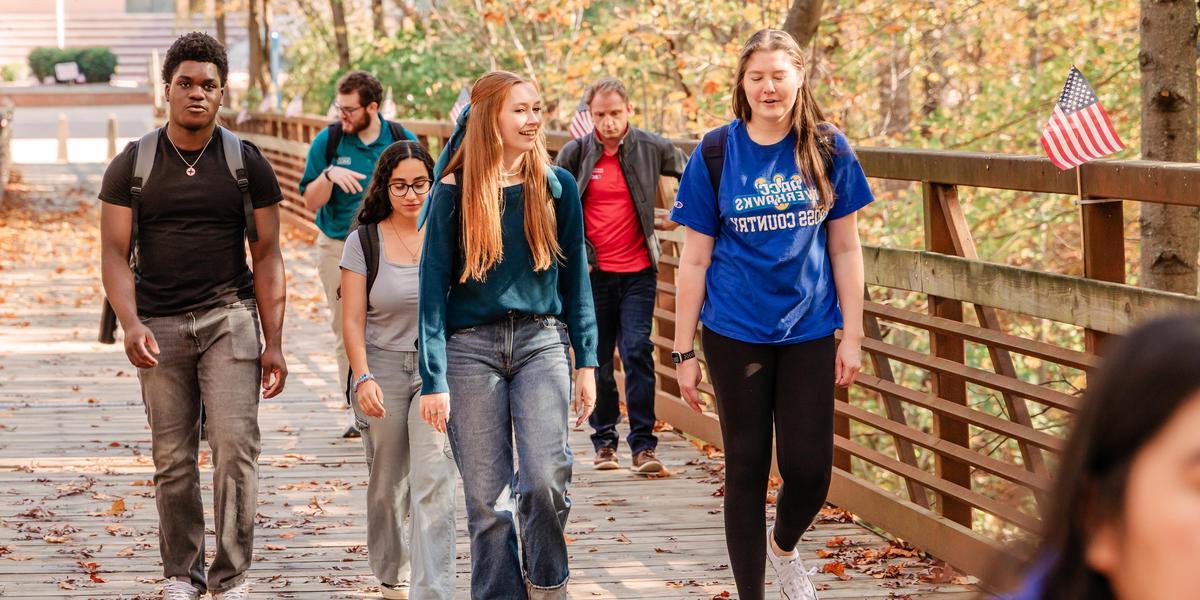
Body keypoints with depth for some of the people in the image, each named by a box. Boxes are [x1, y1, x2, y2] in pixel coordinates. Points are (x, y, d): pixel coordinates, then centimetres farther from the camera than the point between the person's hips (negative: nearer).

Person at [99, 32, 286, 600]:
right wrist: (131, 325, -17)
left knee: (235, 446, -11)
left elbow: (267, 256, 5)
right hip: (160, 325, 1)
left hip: (229, 317, -1)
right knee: (173, 459, 4)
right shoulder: (131, 166, 3)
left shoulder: (248, 164, 3)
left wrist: (274, 342, 0)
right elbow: (115, 254, 0)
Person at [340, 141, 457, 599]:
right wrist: (363, 378, -15)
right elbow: (353, 320, -3)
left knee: (433, 484, -13)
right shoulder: (364, 242, 0)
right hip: (383, 368, 1)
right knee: (387, 484, 12)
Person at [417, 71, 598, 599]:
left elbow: (575, 276, 8)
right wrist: (433, 377, -7)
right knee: (487, 499, 1)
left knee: (545, 479, -15)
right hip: (470, 349, -1)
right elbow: (433, 285, -1)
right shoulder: (453, 193, -1)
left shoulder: (557, 185, 4)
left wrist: (586, 361, 3)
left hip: (541, 341, 1)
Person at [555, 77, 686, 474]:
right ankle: (603, 441, 17)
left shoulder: (652, 149, -1)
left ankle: (643, 445, -8)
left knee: (637, 352, -10)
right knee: (597, 359, 6)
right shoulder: (574, 154, 0)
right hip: (593, 273, 1)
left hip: (638, 270, -1)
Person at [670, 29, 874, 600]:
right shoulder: (715, 154, -3)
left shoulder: (828, 150, -1)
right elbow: (695, 258, 0)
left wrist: (853, 336, 1)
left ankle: (783, 547, 32)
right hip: (736, 336, -1)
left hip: (809, 332, 1)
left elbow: (845, 249, 5)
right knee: (746, 467, 5)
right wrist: (684, 350, -2)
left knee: (810, 467, -1)